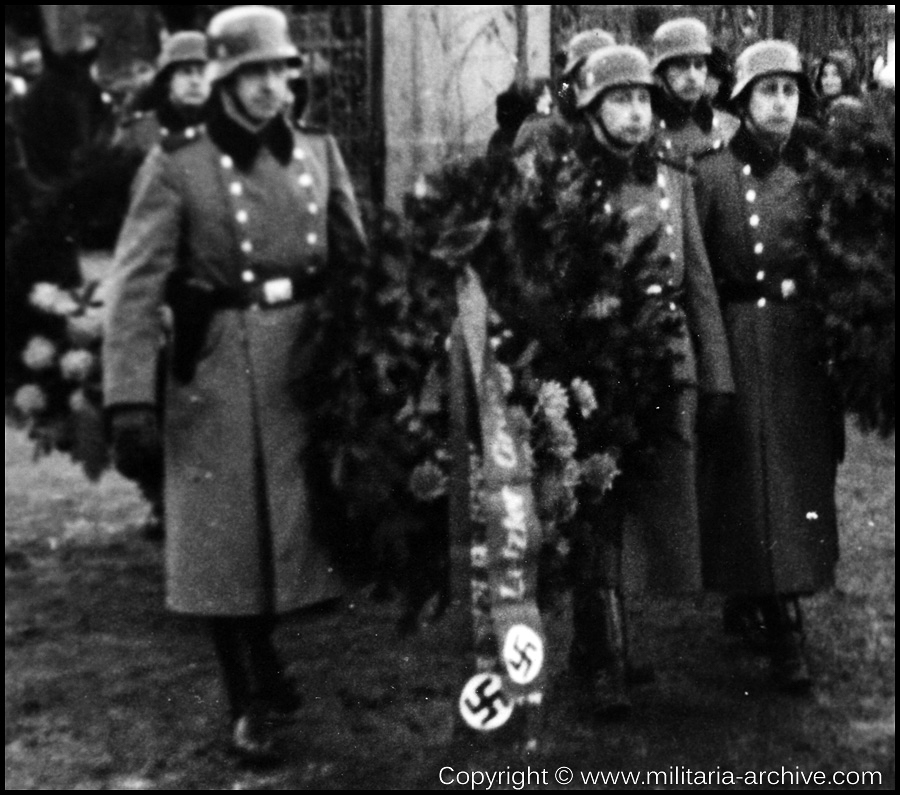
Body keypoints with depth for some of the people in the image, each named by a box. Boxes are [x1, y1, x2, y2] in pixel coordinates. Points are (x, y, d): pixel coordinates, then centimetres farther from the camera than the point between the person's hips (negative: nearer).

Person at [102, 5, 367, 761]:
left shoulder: (318, 150, 5)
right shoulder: (176, 164, -8)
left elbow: (356, 260, 11)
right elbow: (137, 285, -13)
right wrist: (130, 399, -21)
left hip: (308, 359, 4)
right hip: (217, 366, -4)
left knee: (292, 520, 15)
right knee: (225, 534, 4)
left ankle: (263, 649, 42)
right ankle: (247, 702, 19)